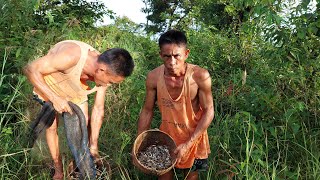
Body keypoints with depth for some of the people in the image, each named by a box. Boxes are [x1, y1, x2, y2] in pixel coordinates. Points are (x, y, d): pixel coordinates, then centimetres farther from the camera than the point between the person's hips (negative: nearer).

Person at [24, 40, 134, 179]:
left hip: (76, 86, 4)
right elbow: (31, 69, -36)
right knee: (52, 126, -1)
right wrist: (55, 98, -45)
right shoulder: (71, 56, -45)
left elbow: (98, 110, -15)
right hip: (47, 86, -4)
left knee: (84, 124, 2)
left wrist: (94, 146, -11)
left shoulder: (104, 73, -25)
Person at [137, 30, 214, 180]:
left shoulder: (200, 76, -26)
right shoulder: (153, 77, -18)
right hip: (166, 135, 2)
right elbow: (147, 111, -6)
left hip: (194, 136, -1)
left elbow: (208, 112, -18)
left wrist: (188, 144, -22)